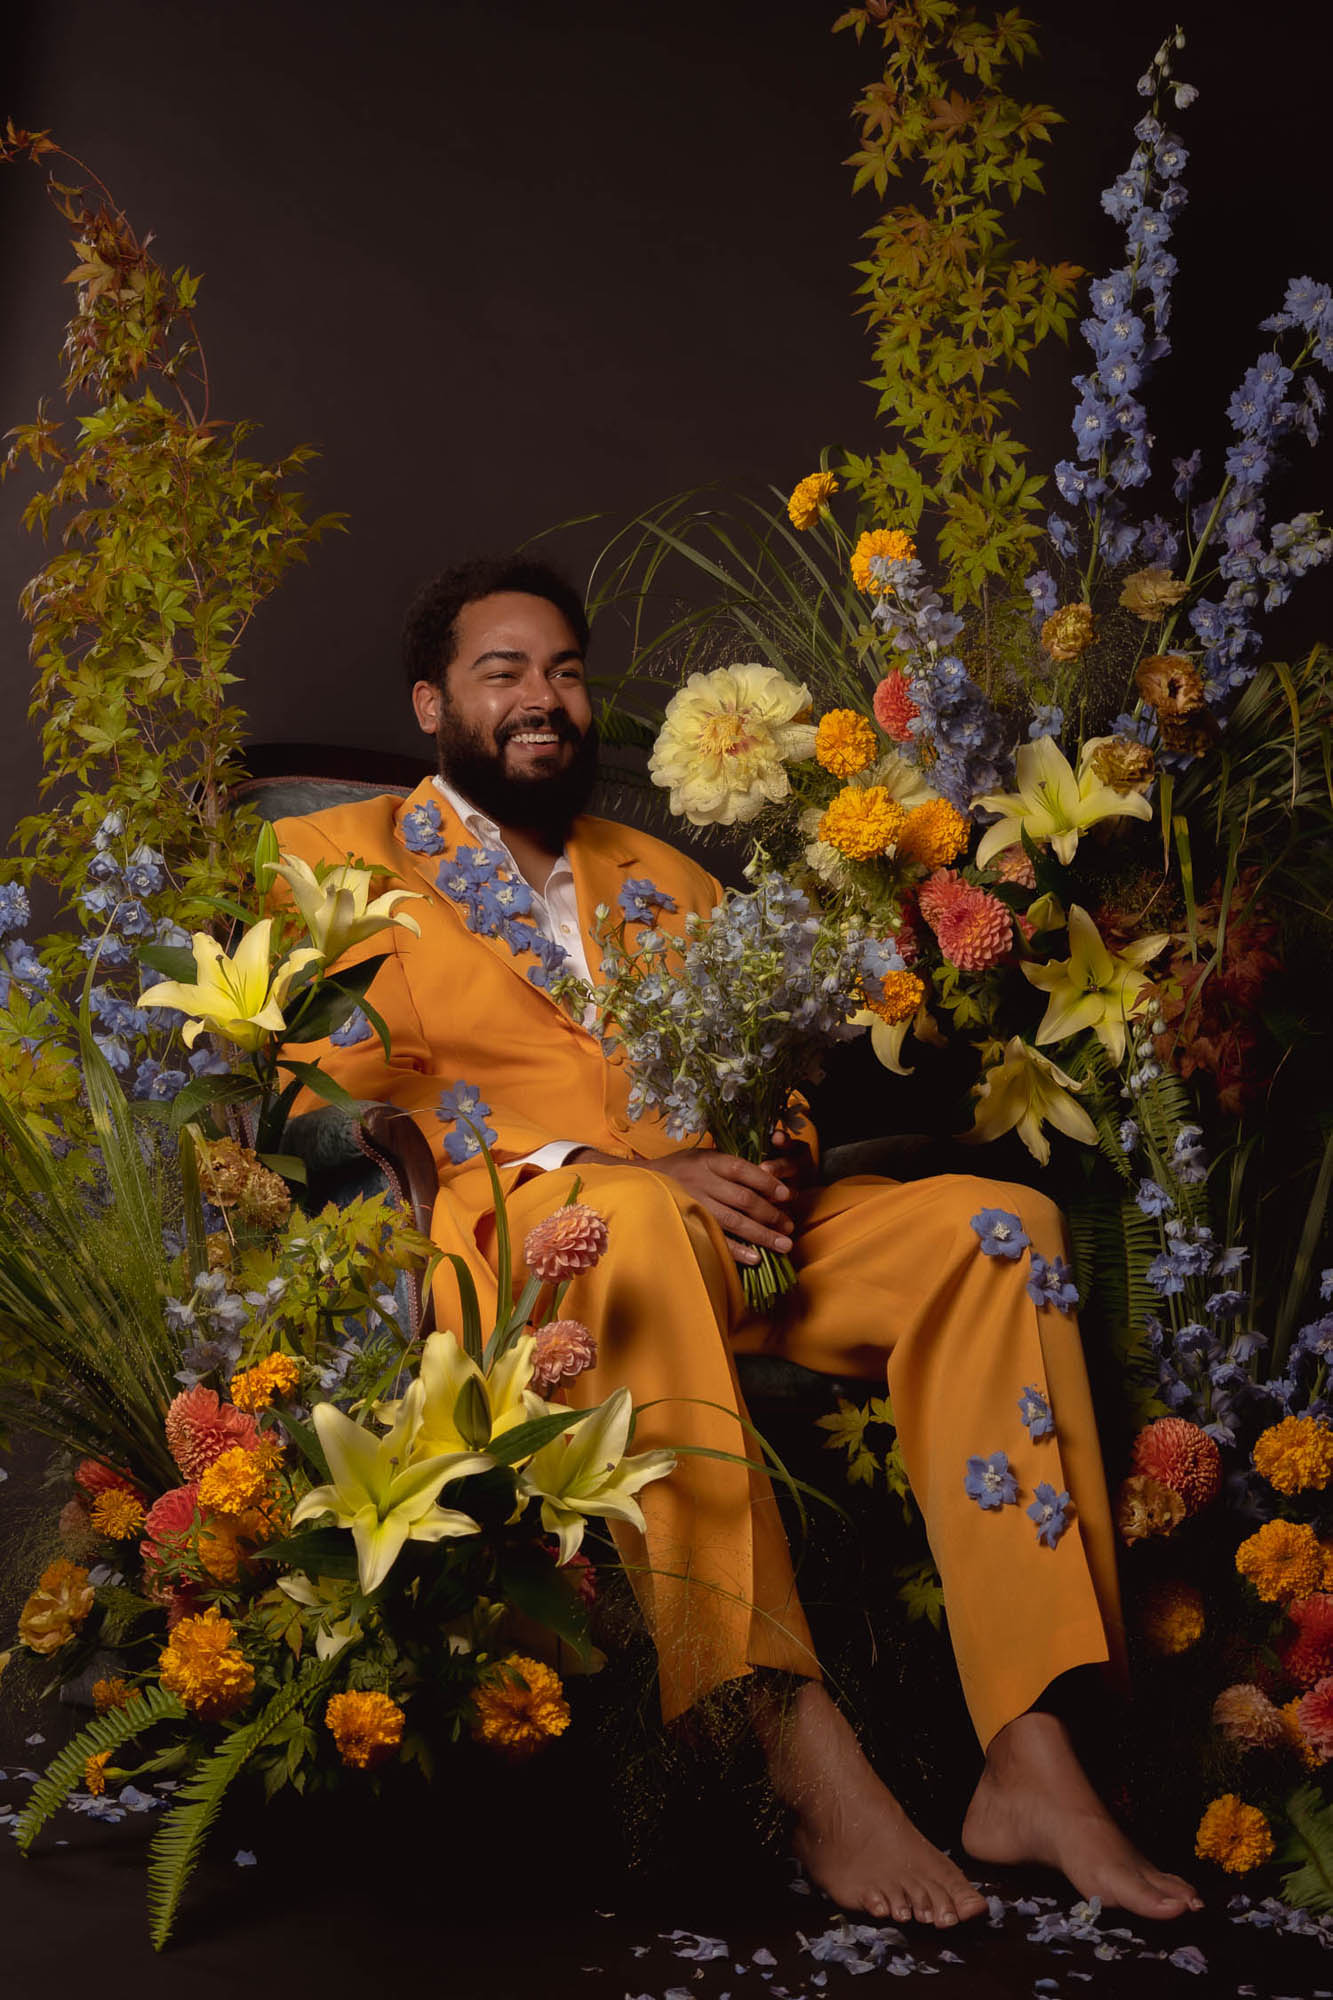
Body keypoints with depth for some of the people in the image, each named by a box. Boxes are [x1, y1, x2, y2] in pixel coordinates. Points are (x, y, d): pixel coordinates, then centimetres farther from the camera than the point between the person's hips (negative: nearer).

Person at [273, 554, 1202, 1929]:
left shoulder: (665, 879, 28)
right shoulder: (342, 860, 12)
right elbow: (347, 1094, -3)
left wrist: (771, 1159, -6)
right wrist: (607, 1169, -16)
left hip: (723, 1234, 5)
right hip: (498, 1240, -5)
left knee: (999, 1225, -20)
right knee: (634, 1222, -40)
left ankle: (1028, 1761, -26)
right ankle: (799, 1750, -38)